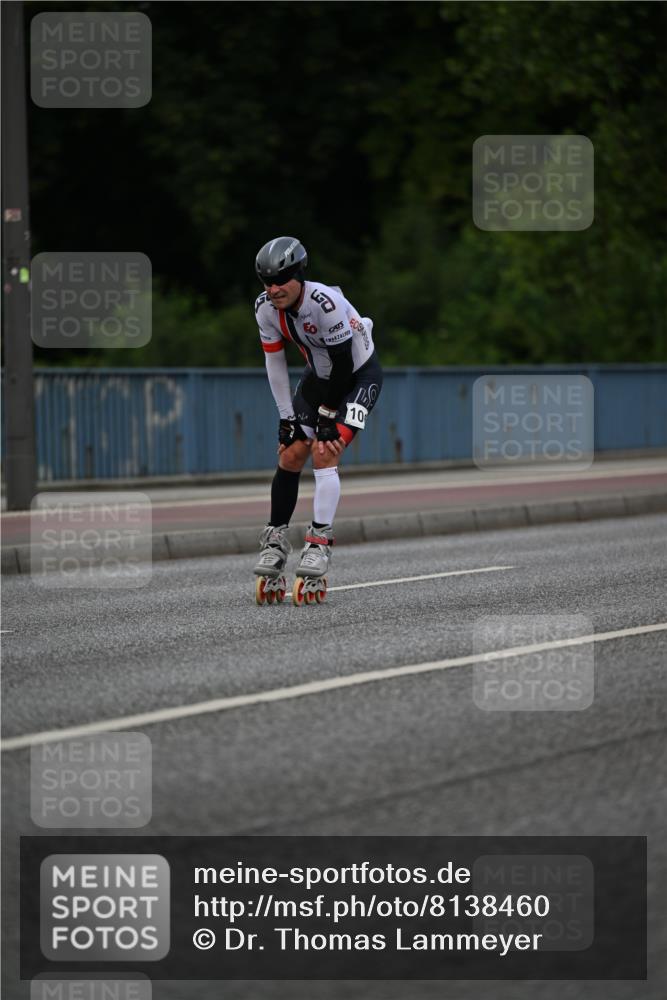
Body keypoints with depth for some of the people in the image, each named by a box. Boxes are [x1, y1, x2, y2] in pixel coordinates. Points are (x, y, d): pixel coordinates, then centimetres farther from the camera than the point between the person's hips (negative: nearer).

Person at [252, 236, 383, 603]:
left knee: (325, 452, -20)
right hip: (320, 374, 6)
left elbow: (342, 365, -26)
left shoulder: (326, 303, -34)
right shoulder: (266, 308, -15)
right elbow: (275, 364, -5)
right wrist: (287, 418, -5)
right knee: (290, 454, -1)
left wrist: (328, 418, -19)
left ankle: (319, 542, -17)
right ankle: (275, 541, 9)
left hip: (358, 374, -6)